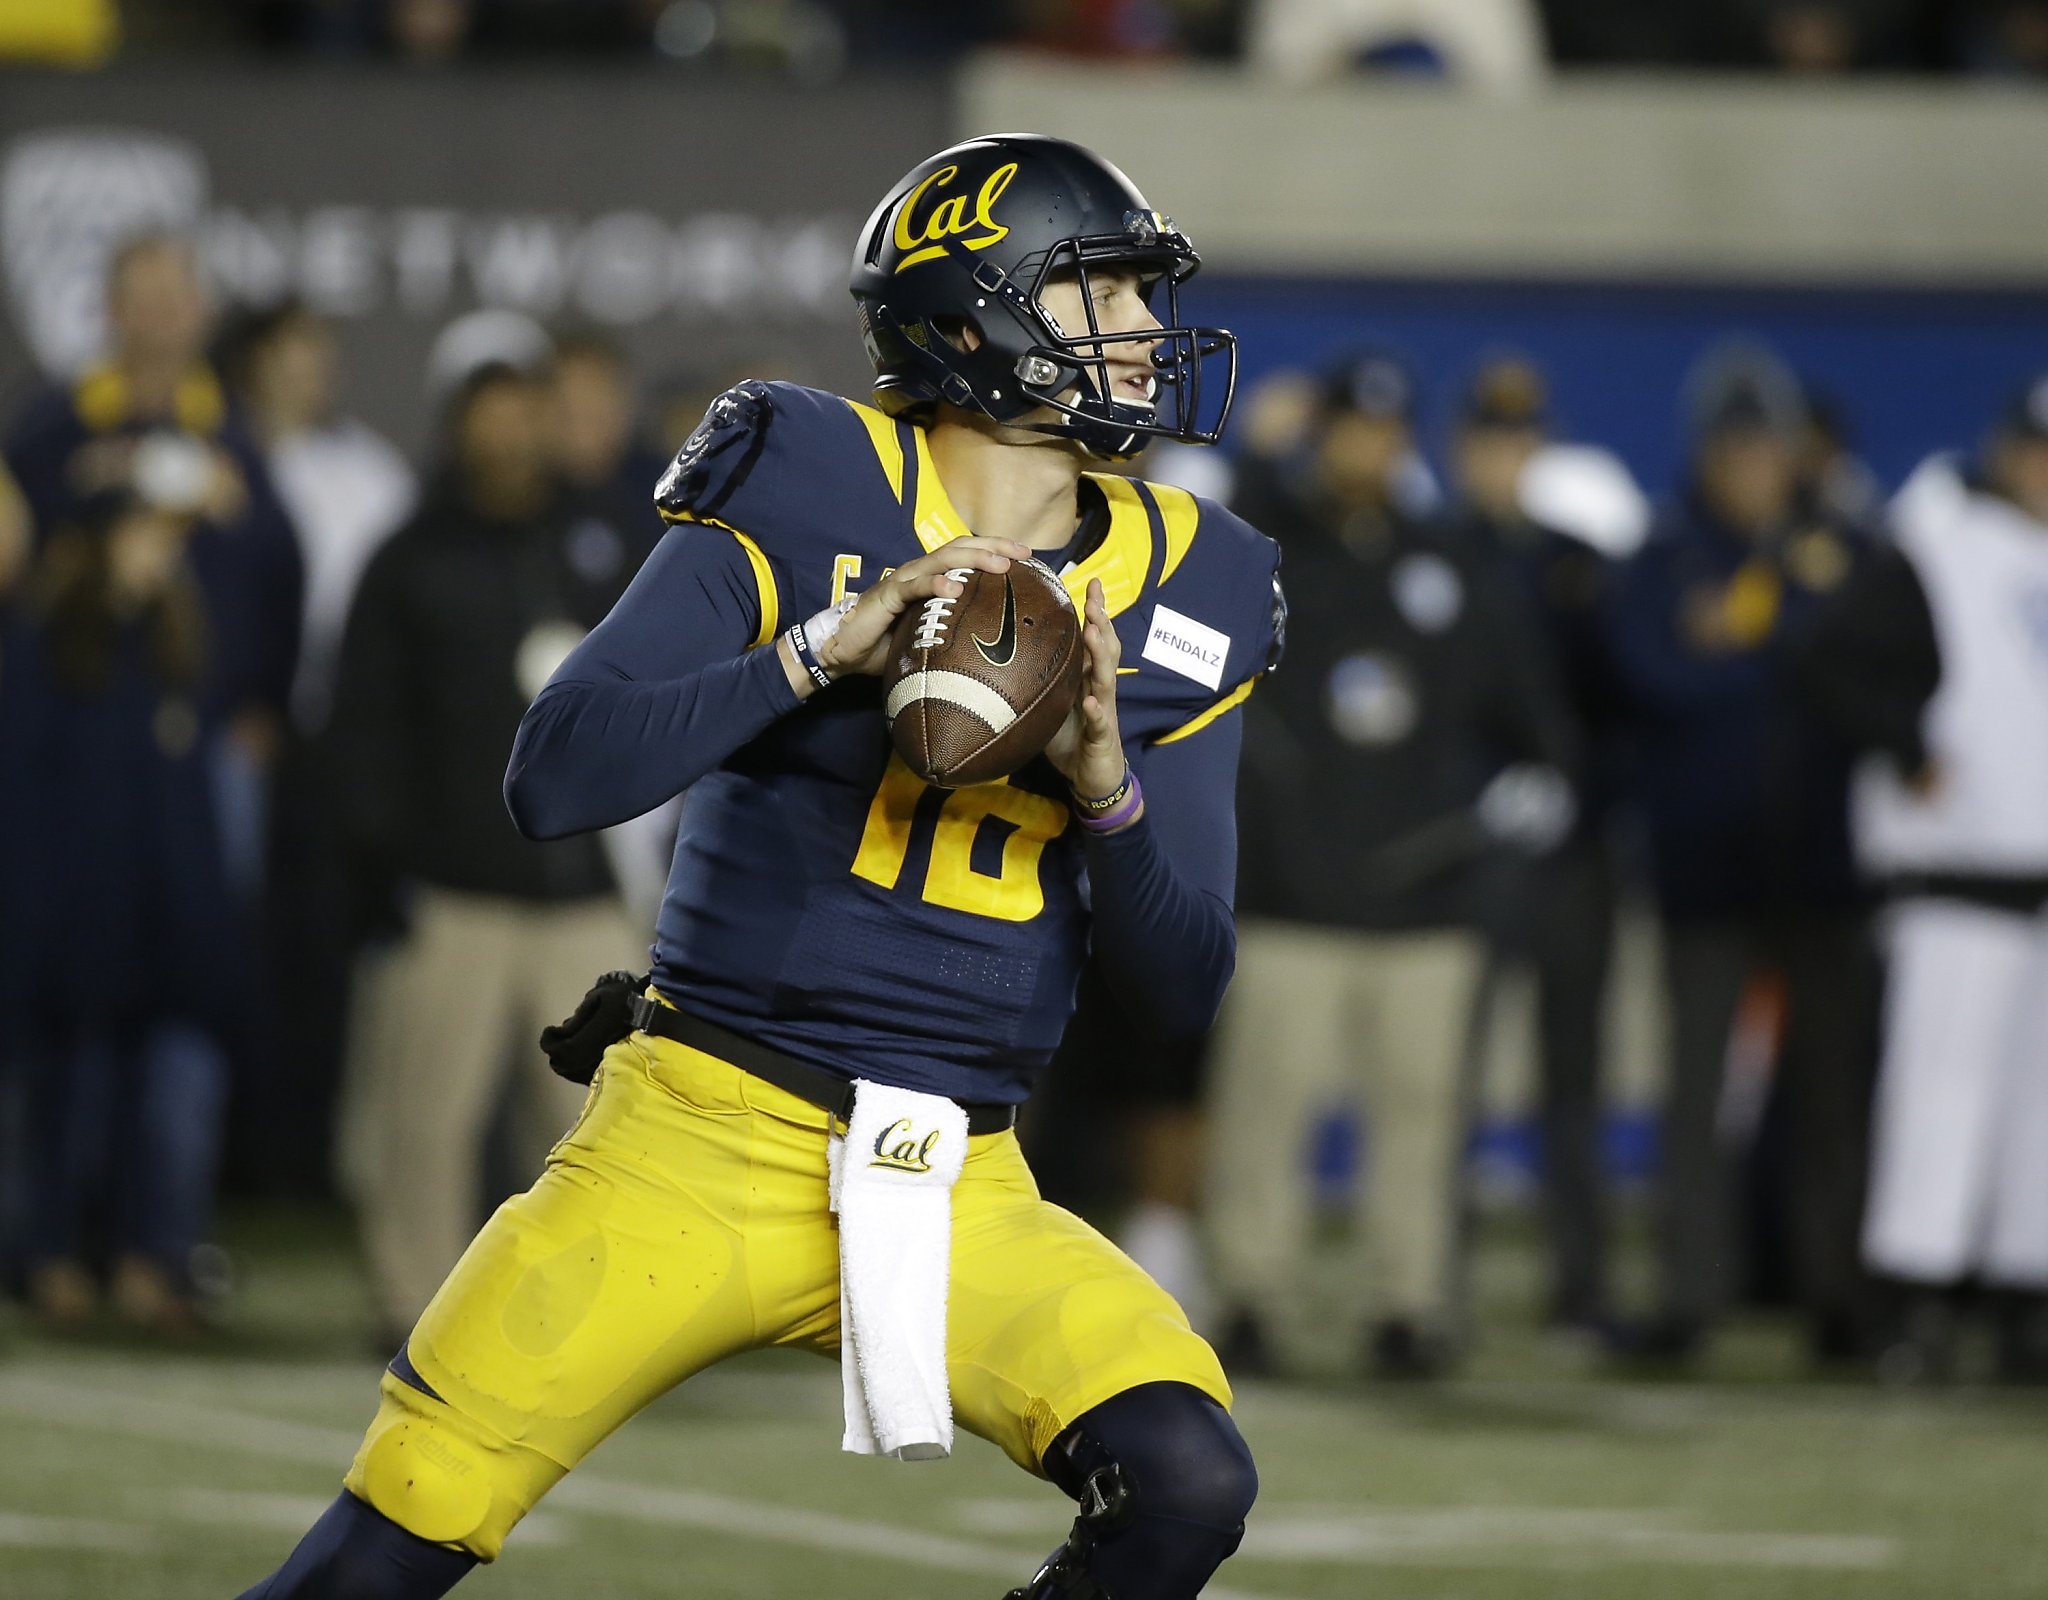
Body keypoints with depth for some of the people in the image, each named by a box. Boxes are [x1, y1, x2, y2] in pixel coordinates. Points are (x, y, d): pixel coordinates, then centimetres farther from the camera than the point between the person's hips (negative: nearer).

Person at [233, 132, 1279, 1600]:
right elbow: (555, 782, -14)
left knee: (1187, 1482, -22)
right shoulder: (801, 498, -4)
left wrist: (1111, 793, -14)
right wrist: (819, 651, -22)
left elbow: (1181, 996, 5)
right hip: (704, 1139, -3)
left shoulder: (1174, 593, 7)